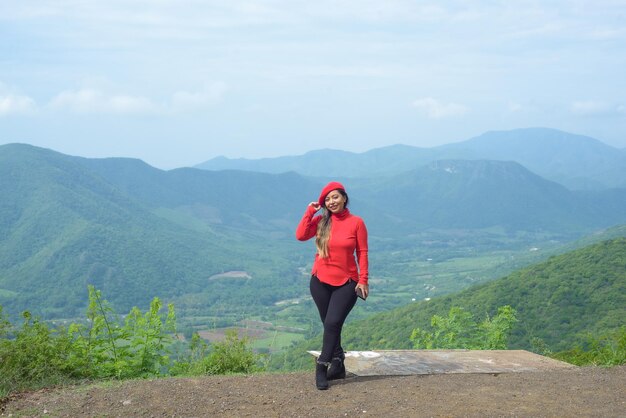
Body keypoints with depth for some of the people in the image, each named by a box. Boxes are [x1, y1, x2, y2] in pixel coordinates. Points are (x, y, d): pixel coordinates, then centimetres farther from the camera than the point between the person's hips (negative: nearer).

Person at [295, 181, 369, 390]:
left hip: (346, 283, -3)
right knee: (329, 325, 11)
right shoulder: (321, 221, 3)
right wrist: (309, 212, -11)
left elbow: (362, 253, -2)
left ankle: (322, 366, -9)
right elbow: (300, 235, -12)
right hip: (320, 281, 3)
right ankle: (338, 364, 24)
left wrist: (363, 280, -6)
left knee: (333, 323, -15)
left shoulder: (356, 222, -3)